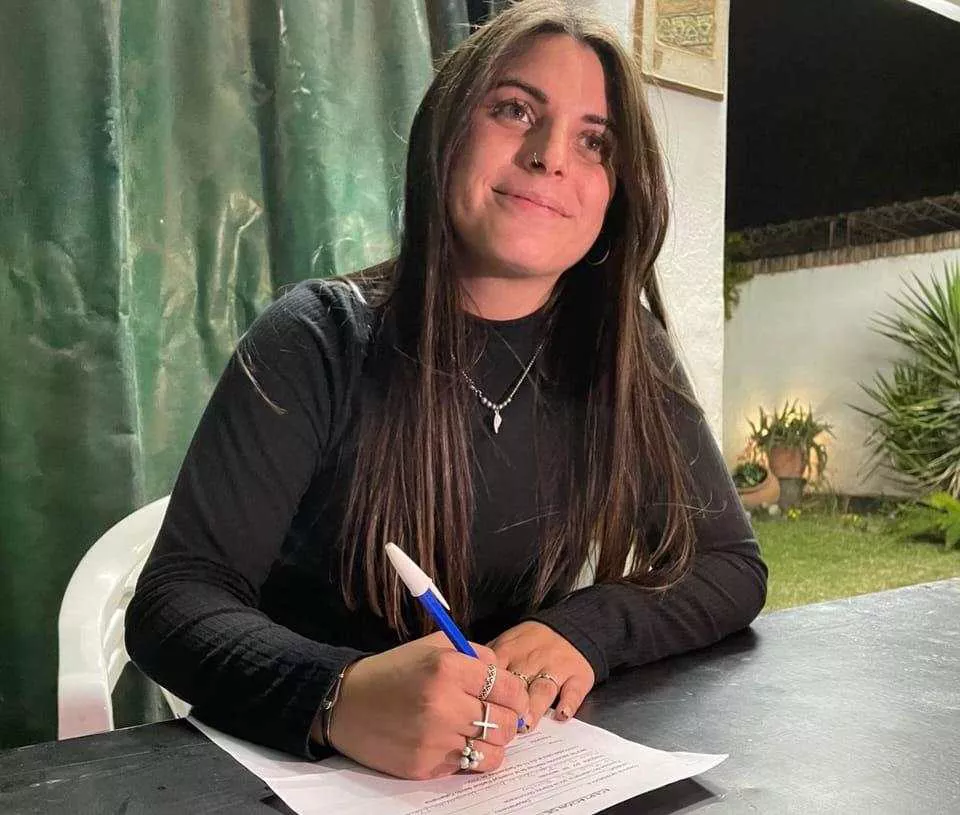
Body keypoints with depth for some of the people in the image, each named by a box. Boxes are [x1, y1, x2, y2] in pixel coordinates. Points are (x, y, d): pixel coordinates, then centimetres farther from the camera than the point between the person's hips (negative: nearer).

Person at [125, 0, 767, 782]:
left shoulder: (624, 351, -4)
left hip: (526, 763, 3)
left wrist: (584, 630, -21)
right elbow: (176, 597, -17)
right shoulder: (319, 341, -13)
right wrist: (336, 696, -37)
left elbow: (732, 564, -2)